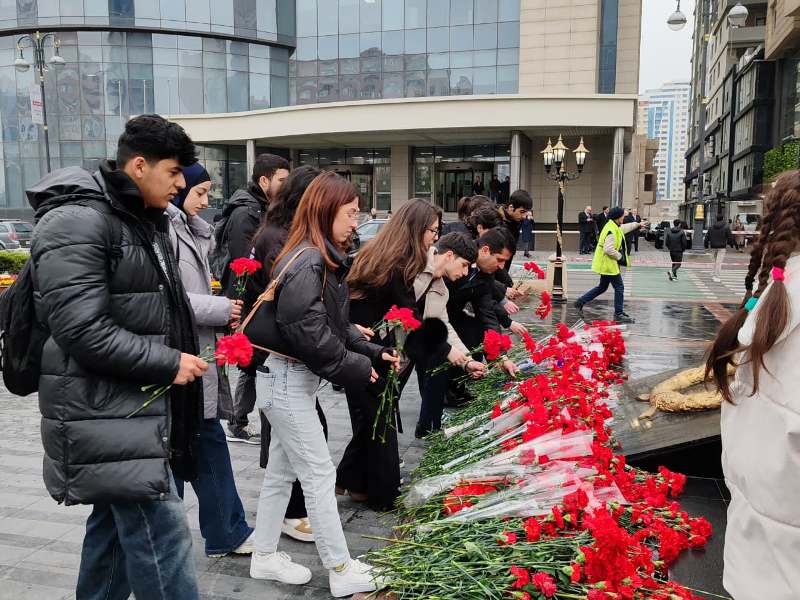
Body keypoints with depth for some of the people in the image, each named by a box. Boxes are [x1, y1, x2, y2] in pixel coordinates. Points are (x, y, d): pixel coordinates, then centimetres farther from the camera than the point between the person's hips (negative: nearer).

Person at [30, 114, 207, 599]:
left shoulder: (146, 220, 14)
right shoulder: (77, 223, -16)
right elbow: (83, 331, -24)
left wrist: (184, 354, 10)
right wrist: (169, 363, -17)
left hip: (139, 405, 9)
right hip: (108, 414, -9)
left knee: (116, 527, 21)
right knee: (162, 536, -6)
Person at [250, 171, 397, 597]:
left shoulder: (321, 260, 10)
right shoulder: (306, 264, -22)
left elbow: (335, 325, 13)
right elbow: (310, 335, -26)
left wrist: (373, 351, 5)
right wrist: (357, 369, -15)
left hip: (292, 378, 10)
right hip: (289, 381, -10)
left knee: (281, 471, 18)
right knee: (320, 475, 1)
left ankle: (265, 557, 33)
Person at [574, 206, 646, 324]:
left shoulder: (615, 227, 10)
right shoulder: (611, 231, -23)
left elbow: (624, 228, 32)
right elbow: (608, 249, -31)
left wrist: (638, 224, 40)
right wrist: (619, 256, -17)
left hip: (606, 264, 10)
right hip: (608, 264, -10)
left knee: (602, 287, 19)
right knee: (619, 287, -1)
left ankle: (580, 302, 22)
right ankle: (618, 314, 7)